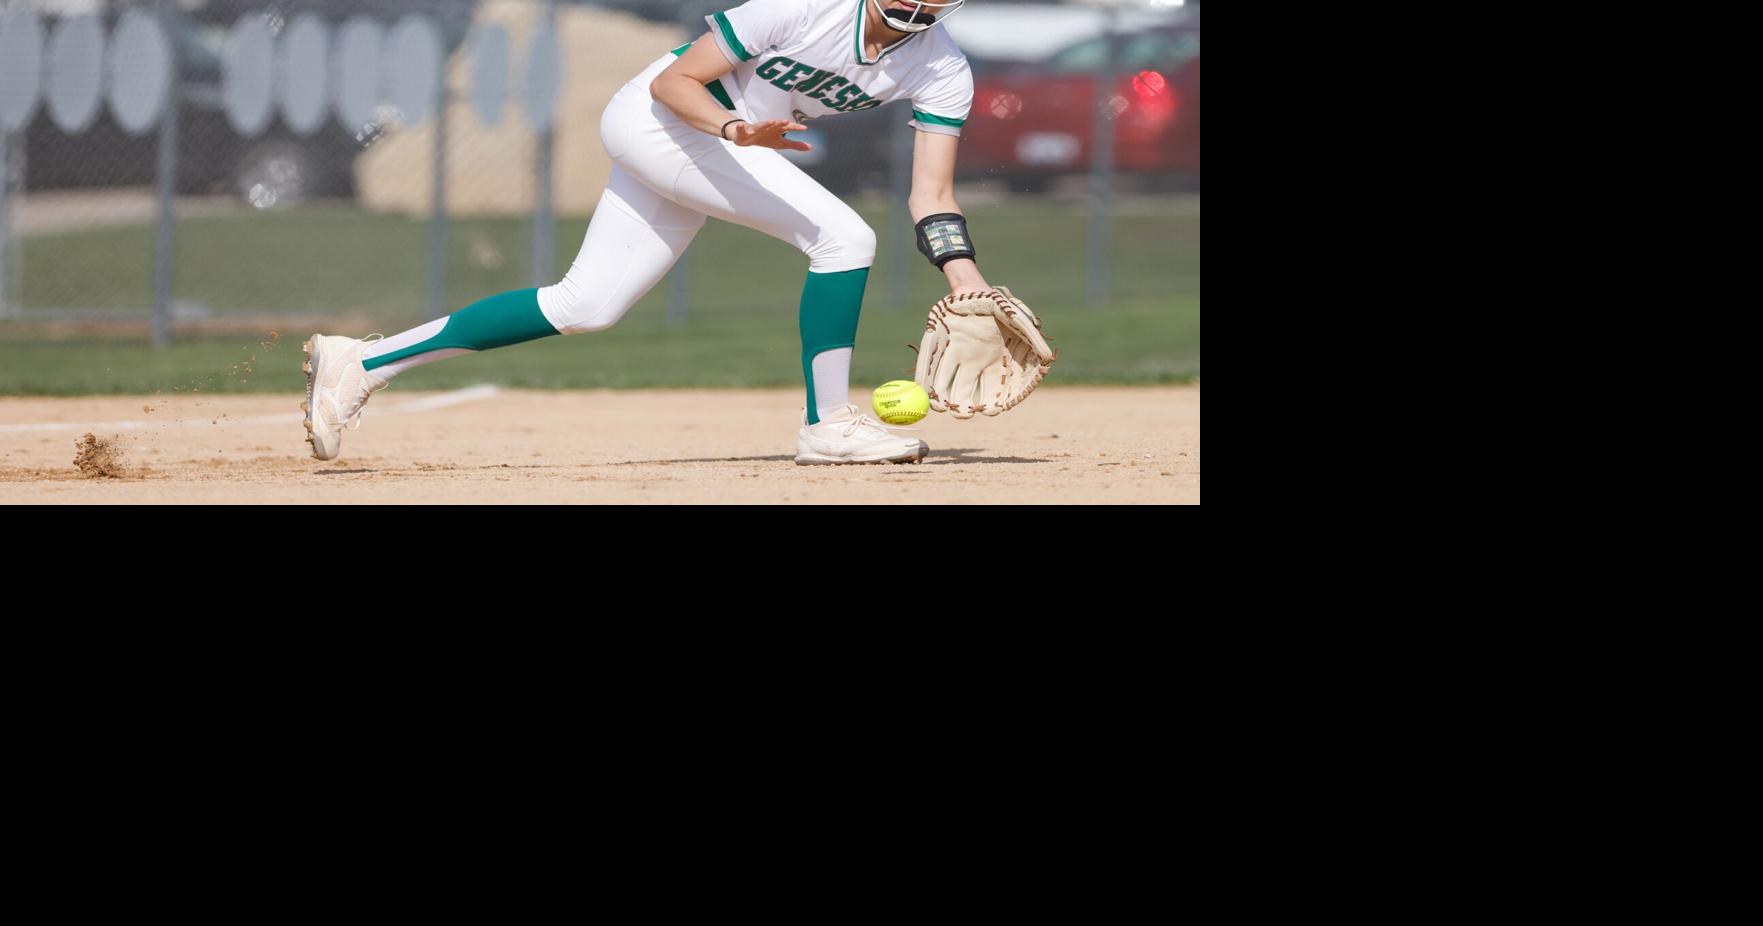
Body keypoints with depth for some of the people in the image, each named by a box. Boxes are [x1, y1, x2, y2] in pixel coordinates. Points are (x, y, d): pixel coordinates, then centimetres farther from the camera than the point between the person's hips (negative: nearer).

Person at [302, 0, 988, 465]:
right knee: (842, 236, -20)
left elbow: (932, 196, -11)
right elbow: (673, 80, -20)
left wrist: (966, 281, -28)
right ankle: (828, 425, -12)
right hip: (651, 116, -7)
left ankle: (364, 362, 11)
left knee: (585, 307, 8)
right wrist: (733, 128, -39)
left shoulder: (943, 70, -7)